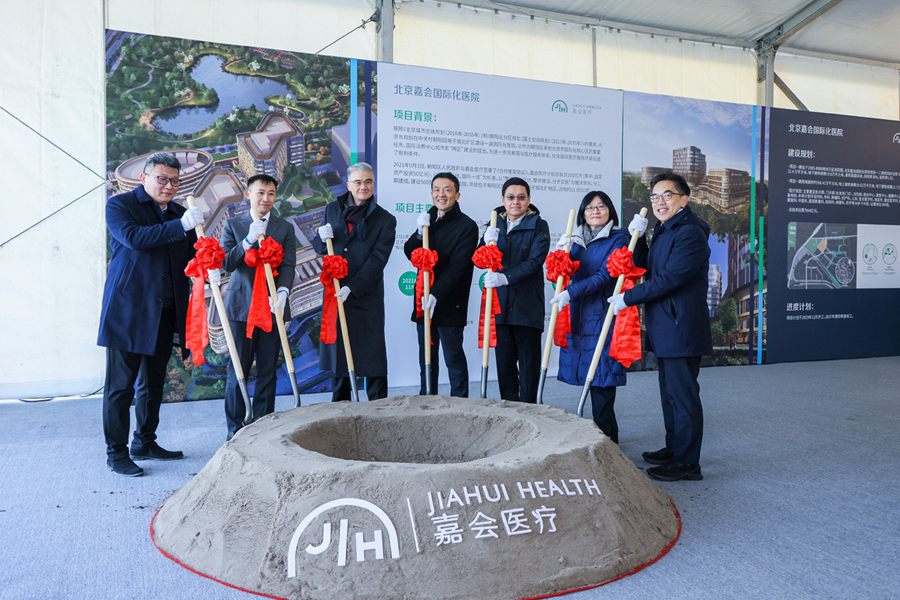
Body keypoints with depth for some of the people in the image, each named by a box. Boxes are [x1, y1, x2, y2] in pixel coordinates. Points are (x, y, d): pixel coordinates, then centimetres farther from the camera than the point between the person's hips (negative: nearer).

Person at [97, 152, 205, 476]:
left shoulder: (179, 213, 14)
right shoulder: (120, 204, -2)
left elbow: (190, 257, 13)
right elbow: (134, 237, -21)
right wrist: (181, 225, -27)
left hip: (165, 313, 6)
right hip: (128, 310, -6)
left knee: (154, 382, 15)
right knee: (121, 384, 1)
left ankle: (145, 443, 28)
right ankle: (116, 452, 12)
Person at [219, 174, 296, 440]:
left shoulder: (285, 228, 8)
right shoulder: (232, 225, 6)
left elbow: (288, 266, -2)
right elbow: (226, 263, -3)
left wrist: (282, 292, -21)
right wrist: (249, 240, -17)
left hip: (272, 306, 1)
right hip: (241, 306, -1)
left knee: (267, 370, 6)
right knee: (237, 369, 3)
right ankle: (235, 429, 12)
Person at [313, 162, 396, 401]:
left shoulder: (385, 220, -3)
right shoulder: (333, 209, 9)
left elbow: (377, 260, -11)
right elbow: (319, 247, 18)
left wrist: (351, 288, -20)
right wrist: (322, 237, -6)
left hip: (367, 298, -4)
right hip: (334, 294, 4)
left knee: (373, 355, 0)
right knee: (337, 352, 11)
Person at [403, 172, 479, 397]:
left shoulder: (467, 226, -9)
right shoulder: (428, 220, 12)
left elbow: (457, 266, -17)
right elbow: (410, 253, 6)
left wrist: (436, 294, -25)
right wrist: (420, 232, -12)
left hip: (450, 303, -7)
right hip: (425, 302, 7)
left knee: (454, 357, 1)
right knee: (426, 358, 14)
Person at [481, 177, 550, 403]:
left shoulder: (539, 226, -2)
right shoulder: (496, 224, 11)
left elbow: (535, 262, -14)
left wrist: (506, 278, -27)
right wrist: (488, 244, -14)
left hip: (527, 303, -4)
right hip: (500, 302, 4)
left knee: (528, 359, 3)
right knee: (504, 358, 8)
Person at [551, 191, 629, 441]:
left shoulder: (618, 239, -1)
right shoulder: (577, 240, 15)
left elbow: (605, 276, -12)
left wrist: (571, 293, -20)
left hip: (603, 315, -5)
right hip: (578, 315, 5)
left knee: (601, 378, -5)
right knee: (589, 376, 7)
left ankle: (606, 437, 4)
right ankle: (607, 433, 19)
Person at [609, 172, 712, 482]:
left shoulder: (690, 233, -17)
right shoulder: (663, 231, 16)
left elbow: (667, 279, -23)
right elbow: (646, 268, 18)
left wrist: (627, 298, -16)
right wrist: (637, 236, 4)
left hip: (681, 327, -10)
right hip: (664, 328, 10)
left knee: (683, 393, -2)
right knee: (670, 391, 19)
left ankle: (687, 463, 8)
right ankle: (673, 448, 32)